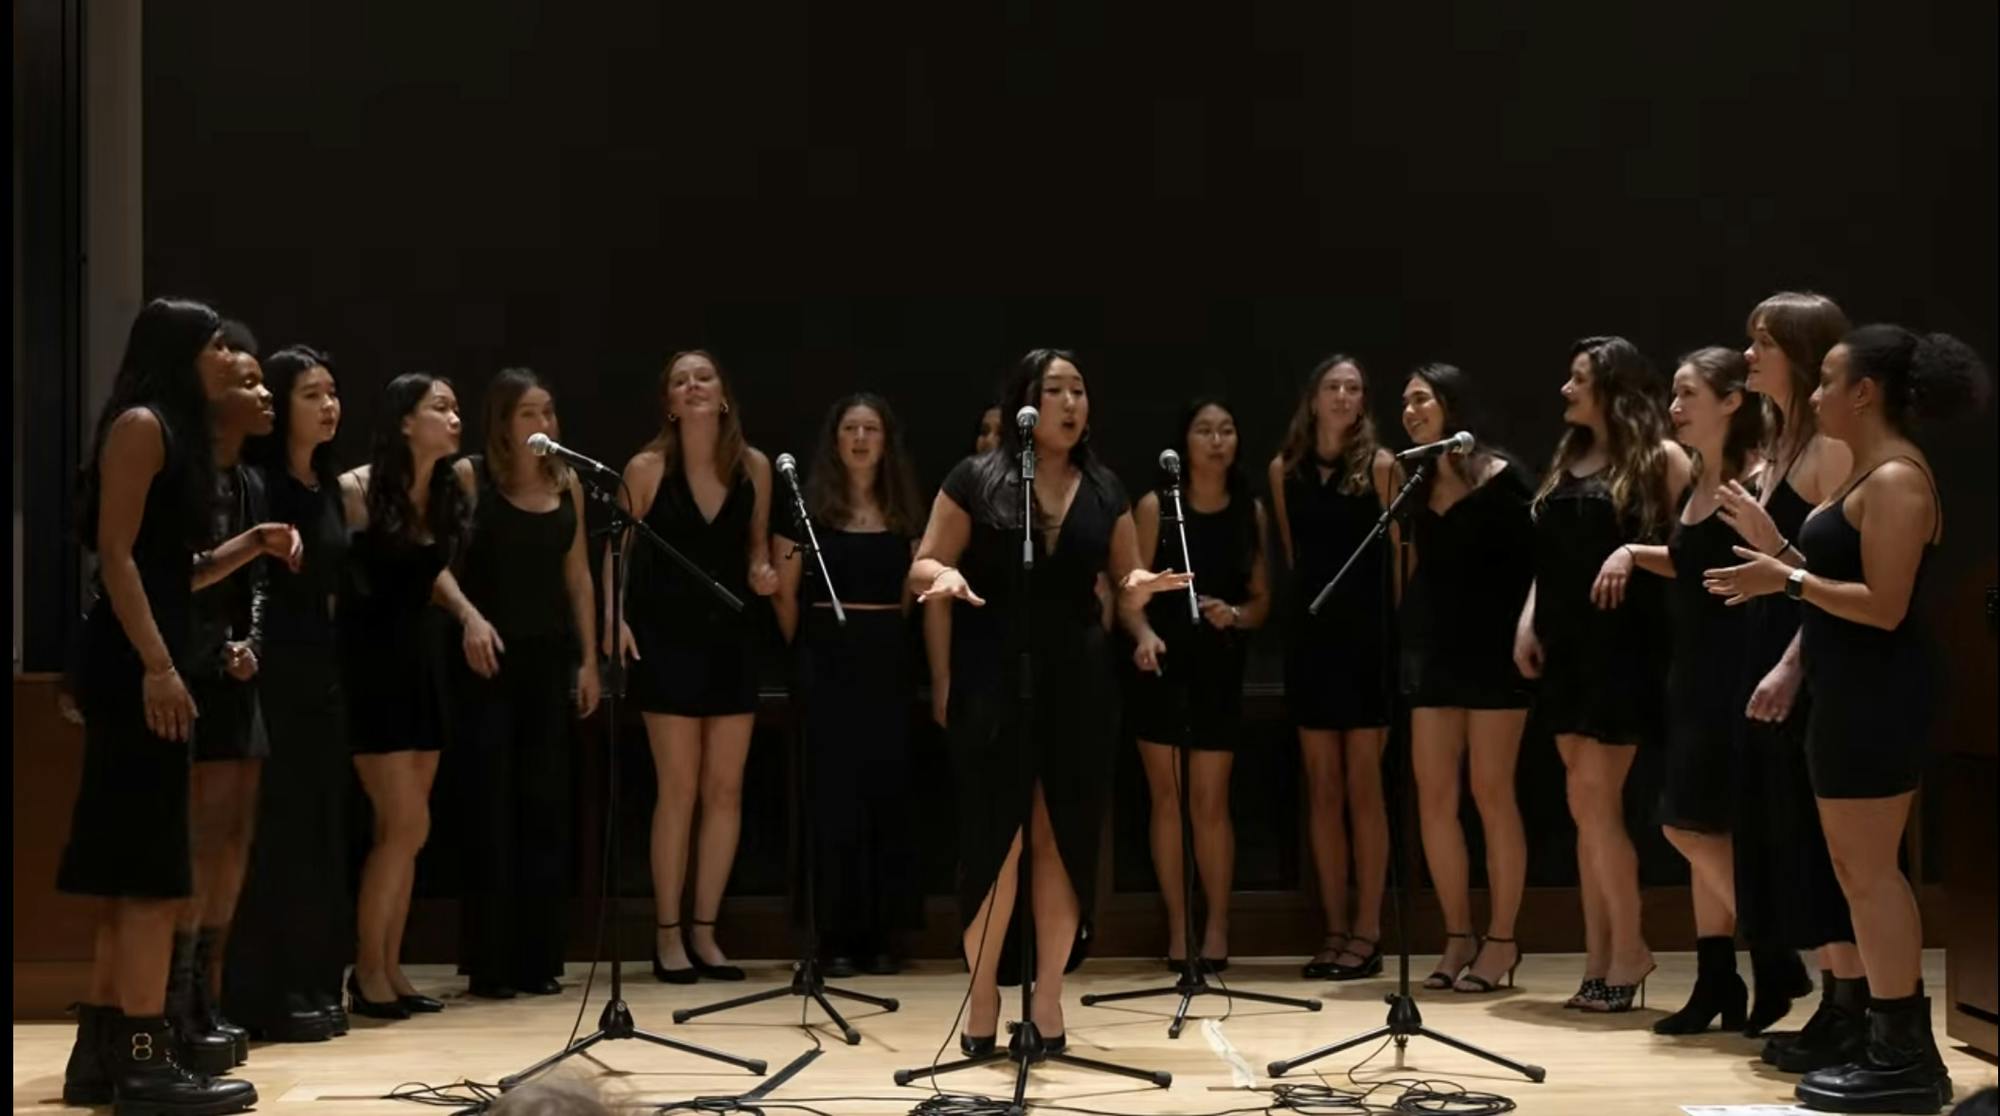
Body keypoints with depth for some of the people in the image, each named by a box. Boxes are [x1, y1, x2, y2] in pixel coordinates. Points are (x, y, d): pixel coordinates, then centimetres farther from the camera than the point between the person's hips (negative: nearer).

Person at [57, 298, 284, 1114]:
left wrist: (251, 547, 9)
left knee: (129, 869, 10)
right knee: (150, 868, -9)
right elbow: (117, 555, -17)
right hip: (134, 664, -10)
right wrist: (156, 666, -23)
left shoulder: (179, 433, 20)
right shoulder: (141, 424, -8)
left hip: (154, 659, 10)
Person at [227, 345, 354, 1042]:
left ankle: (315, 984, 15)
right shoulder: (254, 481, -10)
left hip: (319, 670, 8)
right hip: (269, 672, -8)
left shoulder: (330, 487, 13)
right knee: (274, 830, -6)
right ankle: (266, 994, -1)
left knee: (321, 829, 9)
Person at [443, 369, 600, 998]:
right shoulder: (469, 477, -2)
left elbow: (578, 574, 12)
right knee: (490, 806, -3)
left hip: (551, 655, 4)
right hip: (489, 657, -4)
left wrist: (589, 659, 8)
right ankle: (490, 962, 2)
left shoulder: (567, 481, 10)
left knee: (547, 805, 4)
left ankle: (539, 958, 10)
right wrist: (469, 615, -25)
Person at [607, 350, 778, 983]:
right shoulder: (646, 469, -6)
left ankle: (705, 932, 15)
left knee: (726, 790, 4)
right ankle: (668, 936, 8)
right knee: (679, 790, -2)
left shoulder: (755, 466, 2)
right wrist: (616, 617, -13)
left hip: (733, 640, 3)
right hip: (668, 640, -3)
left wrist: (762, 571, -4)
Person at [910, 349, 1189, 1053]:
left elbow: (1126, 580, 16)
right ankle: (982, 996, 8)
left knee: (1064, 840, 3)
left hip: (1078, 683, 3)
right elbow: (923, 566, 1)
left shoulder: (1104, 490, 11)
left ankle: (1048, 998, 11)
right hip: (993, 683, -3)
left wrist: (1137, 595, -7)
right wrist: (946, 575, -21)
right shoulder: (976, 479, 0)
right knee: (994, 839, -3)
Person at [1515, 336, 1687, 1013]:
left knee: (1595, 801, -9)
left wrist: (1633, 552, -23)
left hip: (1622, 643, -7)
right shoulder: (1568, 460, 17)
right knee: (1585, 806, 7)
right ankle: (1601, 959, 11)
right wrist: (1528, 619, 5)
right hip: (1566, 644, 7)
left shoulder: (1659, 457, -3)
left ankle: (1627, 952, 4)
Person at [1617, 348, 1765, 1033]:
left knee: (1691, 825, -9)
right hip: (1693, 671, 9)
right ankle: (1716, 981, 15)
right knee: (1702, 831, 9)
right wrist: (1633, 553, 10)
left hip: (1735, 671, -9)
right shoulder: (1694, 481, 13)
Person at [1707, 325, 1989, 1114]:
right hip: (1853, 691, 11)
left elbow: (1884, 605, -22)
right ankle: (1899, 1048, 20)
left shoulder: (1897, 479, -16)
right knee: (1858, 870, 13)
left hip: (1877, 692, -11)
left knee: (1868, 871, -6)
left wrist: (1788, 580, -17)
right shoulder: (1866, 475, 16)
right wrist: (1777, 555, 14)